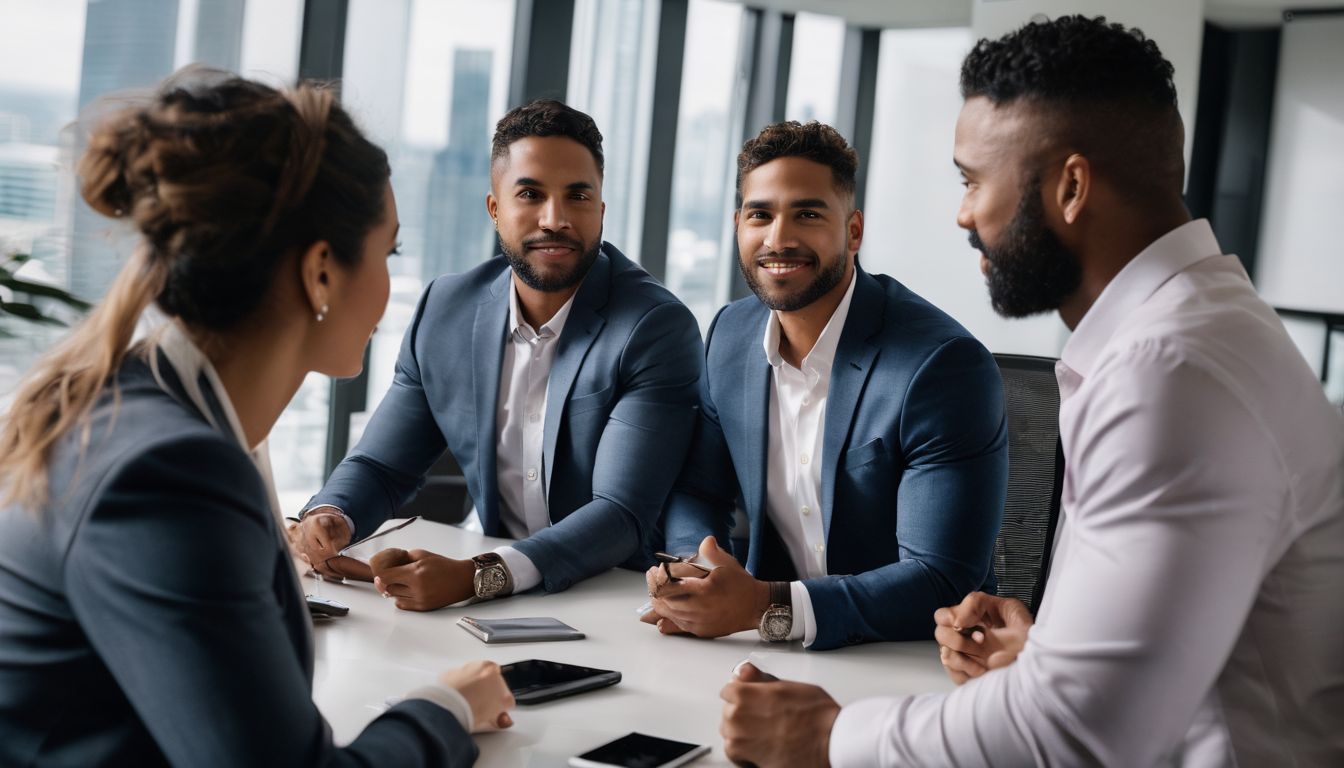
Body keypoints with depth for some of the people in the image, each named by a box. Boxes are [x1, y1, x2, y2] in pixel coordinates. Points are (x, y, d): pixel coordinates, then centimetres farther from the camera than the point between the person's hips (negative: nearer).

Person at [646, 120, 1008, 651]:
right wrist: (686, 575, -11)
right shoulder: (730, 334, 2)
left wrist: (766, 607, -30)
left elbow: (942, 584, -21)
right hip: (773, 653, 6)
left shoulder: (947, 366, -18)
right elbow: (698, 492, 11)